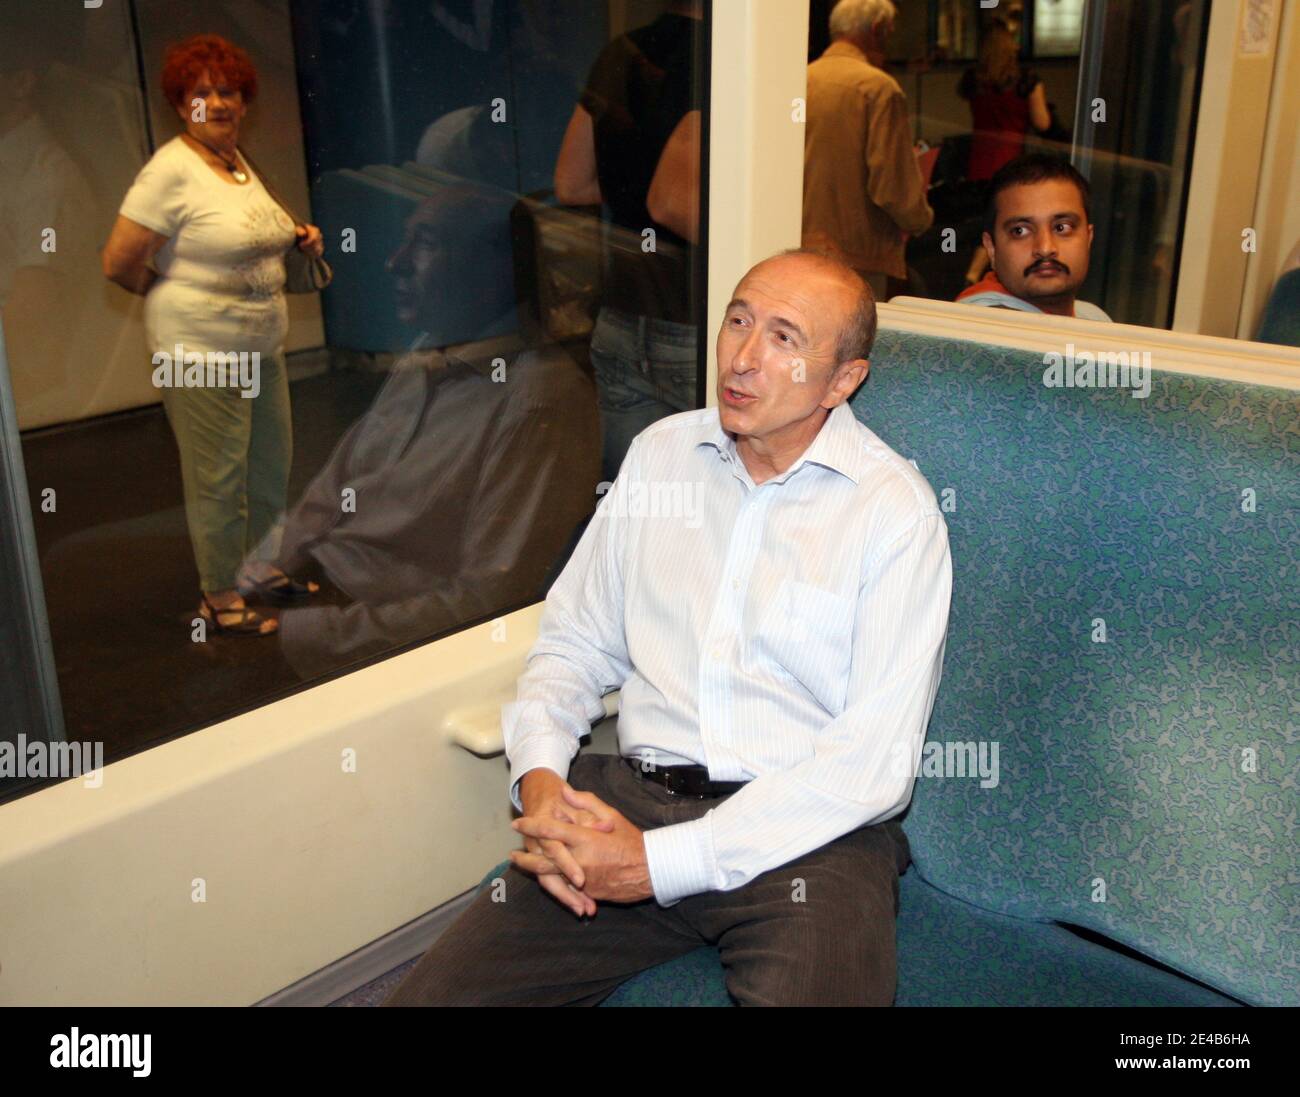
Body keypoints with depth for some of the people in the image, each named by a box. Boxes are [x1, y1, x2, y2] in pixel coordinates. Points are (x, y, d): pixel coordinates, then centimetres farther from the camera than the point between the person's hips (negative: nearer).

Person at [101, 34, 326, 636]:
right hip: (200, 350, -8)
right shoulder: (171, 169, -16)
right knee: (218, 478, 0)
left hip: (261, 346, 9)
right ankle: (219, 597, 16)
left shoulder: (240, 162, 10)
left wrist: (297, 237, 8)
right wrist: (177, 294, -1)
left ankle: (256, 569, 36)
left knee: (270, 463, 18)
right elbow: (119, 263, -16)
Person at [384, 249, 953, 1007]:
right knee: (431, 994, -14)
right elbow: (576, 640, 15)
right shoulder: (662, 451, 12)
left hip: (808, 831, -3)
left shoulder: (896, 510, -4)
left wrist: (659, 861, -15)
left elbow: (877, 760, -11)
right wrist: (539, 774, -6)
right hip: (634, 794, 3)